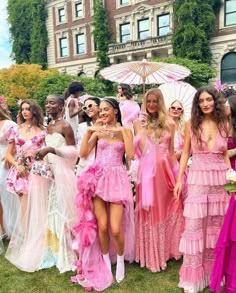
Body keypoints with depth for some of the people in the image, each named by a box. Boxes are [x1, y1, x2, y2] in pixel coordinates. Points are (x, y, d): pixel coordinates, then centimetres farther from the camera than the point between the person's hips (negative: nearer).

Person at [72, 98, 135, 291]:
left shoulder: (124, 131, 4)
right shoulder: (97, 130, 7)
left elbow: (130, 155, -10)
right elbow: (83, 153, 0)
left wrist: (123, 132, -11)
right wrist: (88, 132, -7)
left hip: (117, 179, -2)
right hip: (98, 178, 2)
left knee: (115, 228, -7)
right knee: (101, 226, 1)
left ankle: (120, 260, 23)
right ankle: (106, 263, 25)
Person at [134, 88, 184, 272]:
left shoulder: (169, 123, 8)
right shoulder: (139, 122, 4)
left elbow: (172, 151, 10)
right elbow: (143, 149, -7)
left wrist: (177, 172, 7)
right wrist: (143, 125, -11)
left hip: (166, 169, 2)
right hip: (148, 170, -2)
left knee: (167, 208, 11)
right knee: (150, 210, 4)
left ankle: (166, 249, 30)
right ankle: (152, 254, 18)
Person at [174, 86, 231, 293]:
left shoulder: (224, 124, 6)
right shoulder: (191, 124, 1)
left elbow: (225, 154, 12)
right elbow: (185, 153, 3)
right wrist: (179, 180, -2)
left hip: (220, 180, 3)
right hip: (197, 179, -2)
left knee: (216, 226, 11)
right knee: (194, 227, -2)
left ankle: (212, 271, 28)